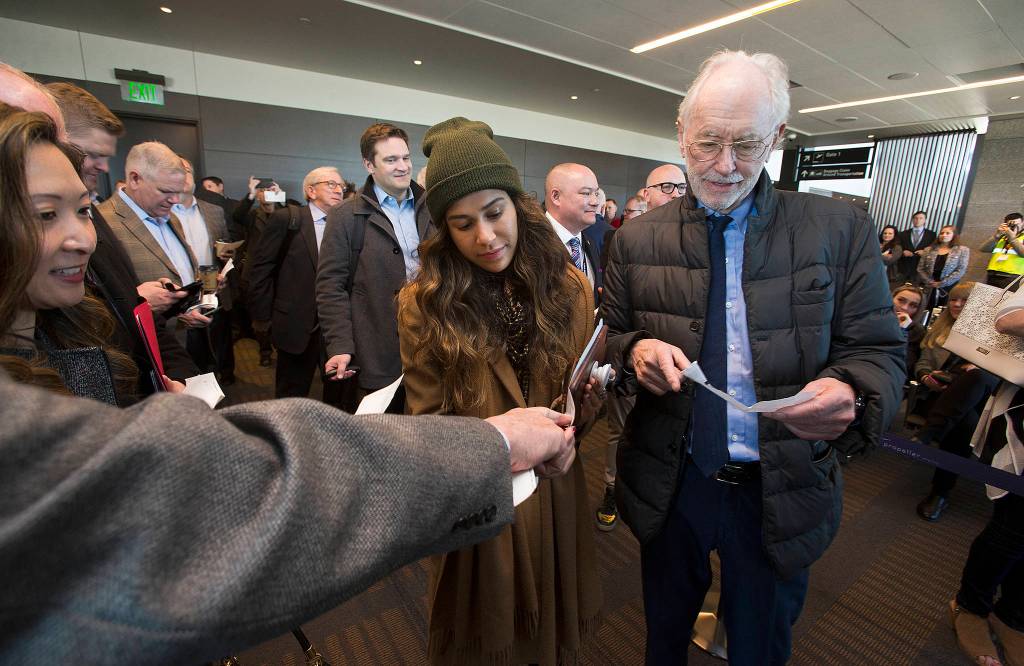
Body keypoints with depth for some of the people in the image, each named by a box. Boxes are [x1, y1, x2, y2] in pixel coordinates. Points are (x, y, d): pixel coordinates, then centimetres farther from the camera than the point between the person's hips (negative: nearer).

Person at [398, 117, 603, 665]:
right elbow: (427, 424, -10)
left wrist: (584, 399, -19)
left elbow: (584, 402, 3)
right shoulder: (424, 304, -15)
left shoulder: (568, 287, -6)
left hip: (555, 491, 3)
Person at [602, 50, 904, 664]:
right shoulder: (637, 239, -4)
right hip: (669, 483, 1)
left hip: (782, 495, 0)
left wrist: (850, 393, -27)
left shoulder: (841, 231, -6)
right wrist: (635, 350, -22)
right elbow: (610, 340, 1)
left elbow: (879, 352, -4)